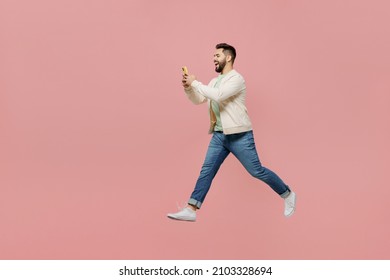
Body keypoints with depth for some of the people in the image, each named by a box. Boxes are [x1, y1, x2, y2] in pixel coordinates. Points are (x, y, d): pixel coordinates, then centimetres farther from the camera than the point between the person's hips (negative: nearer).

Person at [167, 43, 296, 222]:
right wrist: (187, 87, -2)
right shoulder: (215, 81, 14)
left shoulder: (236, 79, -12)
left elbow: (218, 95, -27)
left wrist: (195, 83, -20)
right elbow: (198, 100, 17)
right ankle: (190, 210, -4)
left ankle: (287, 195, 18)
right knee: (206, 171, -2)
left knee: (256, 171, -1)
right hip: (219, 135, 7)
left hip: (239, 135, -7)